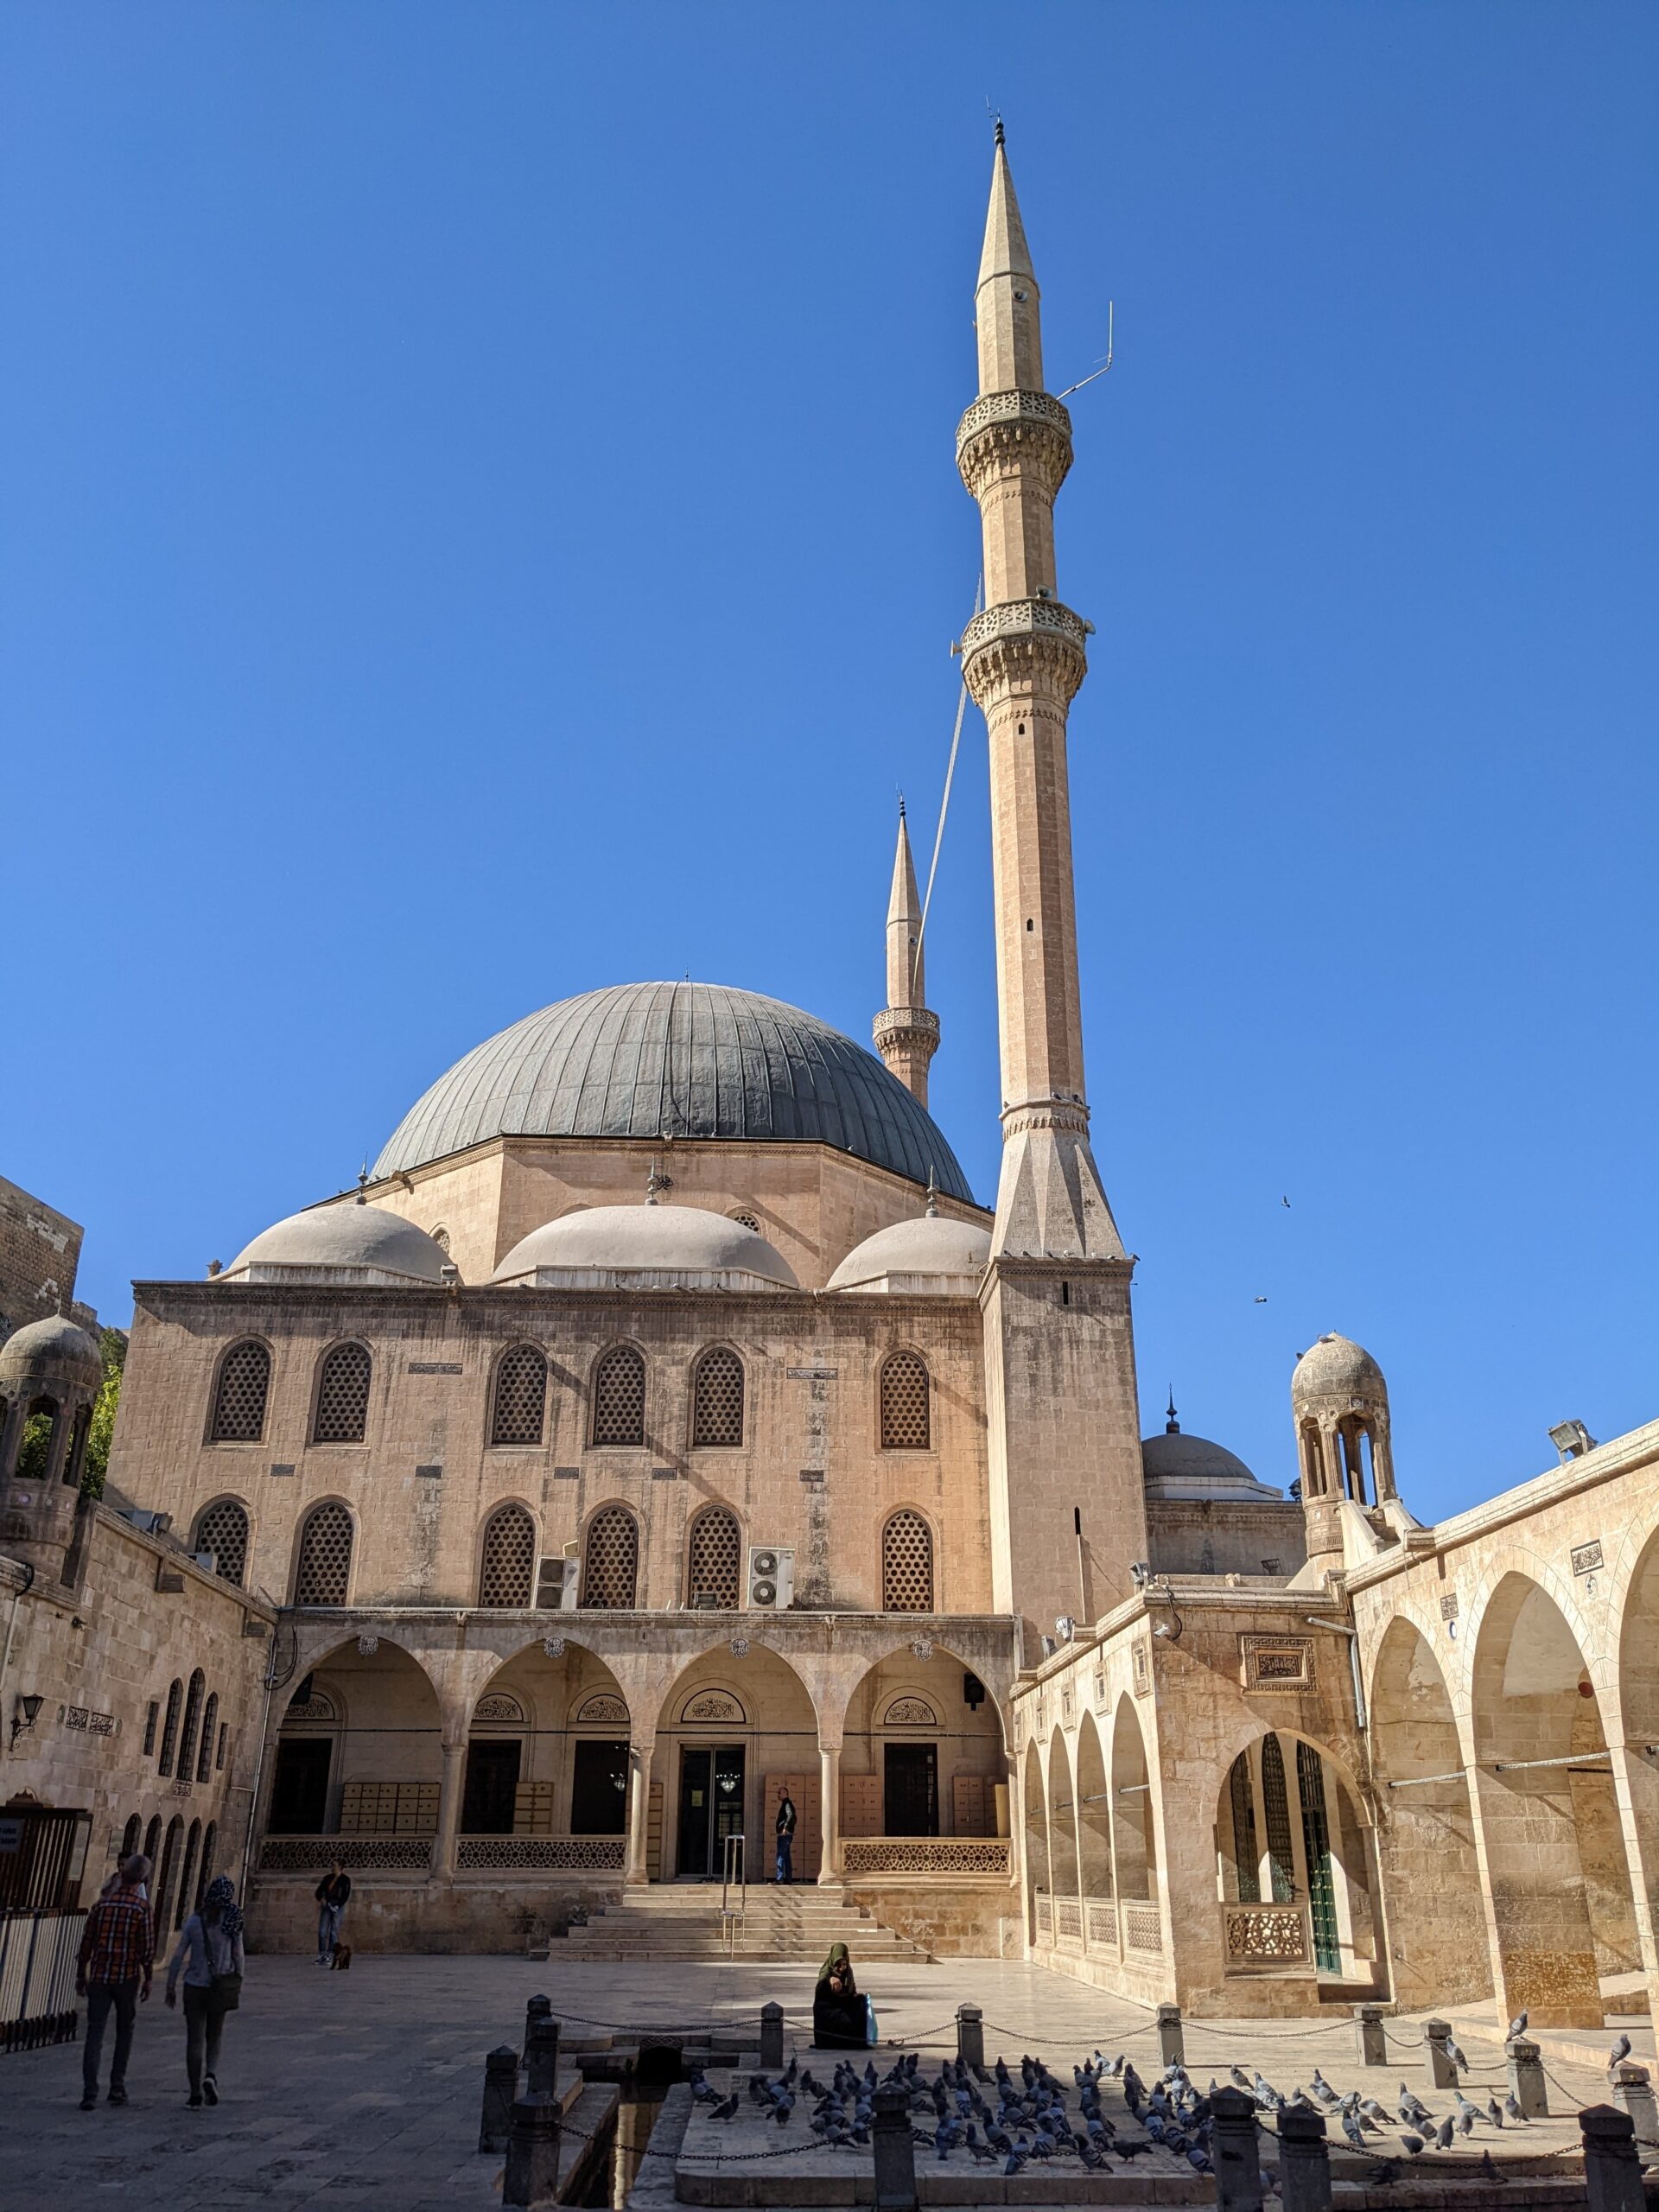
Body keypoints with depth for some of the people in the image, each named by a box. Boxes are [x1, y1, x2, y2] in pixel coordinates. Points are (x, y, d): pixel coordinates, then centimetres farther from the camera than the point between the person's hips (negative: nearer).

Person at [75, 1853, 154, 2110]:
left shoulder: (103, 1902, 2)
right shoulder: (141, 1906, -8)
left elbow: (87, 1942, 4)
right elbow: (147, 1946, -9)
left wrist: (80, 1975, 15)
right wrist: (148, 1978, 3)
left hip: (99, 1976, 2)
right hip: (127, 1976, -2)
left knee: (94, 2033, 3)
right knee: (124, 2033, 14)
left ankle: (89, 2093, -5)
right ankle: (117, 2087, 15)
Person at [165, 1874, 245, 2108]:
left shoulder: (194, 1920, -7)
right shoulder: (232, 1921, -6)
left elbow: (179, 1955, -5)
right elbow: (238, 1955, -3)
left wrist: (171, 1985, 5)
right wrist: (238, 1984, 8)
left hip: (194, 1986, -1)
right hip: (220, 1988, 1)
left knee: (195, 2040, 8)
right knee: (214, 2038, 17)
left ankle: (195, 2093, 7)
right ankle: (211, 2075, -6)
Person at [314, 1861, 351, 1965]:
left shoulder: (345, 1879, 0)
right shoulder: (327, 1878, 10)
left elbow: (346, 1895, -6)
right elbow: (319, 1891, 9)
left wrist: (337, 1906, -17)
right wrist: (321, 1899, -12)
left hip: (338, 1906, -3)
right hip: (326, 1906, 3)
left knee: (334, 1932, -5)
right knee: (322, 1931, -5)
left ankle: (330, 1956, -1)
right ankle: (321, 1954, 4)